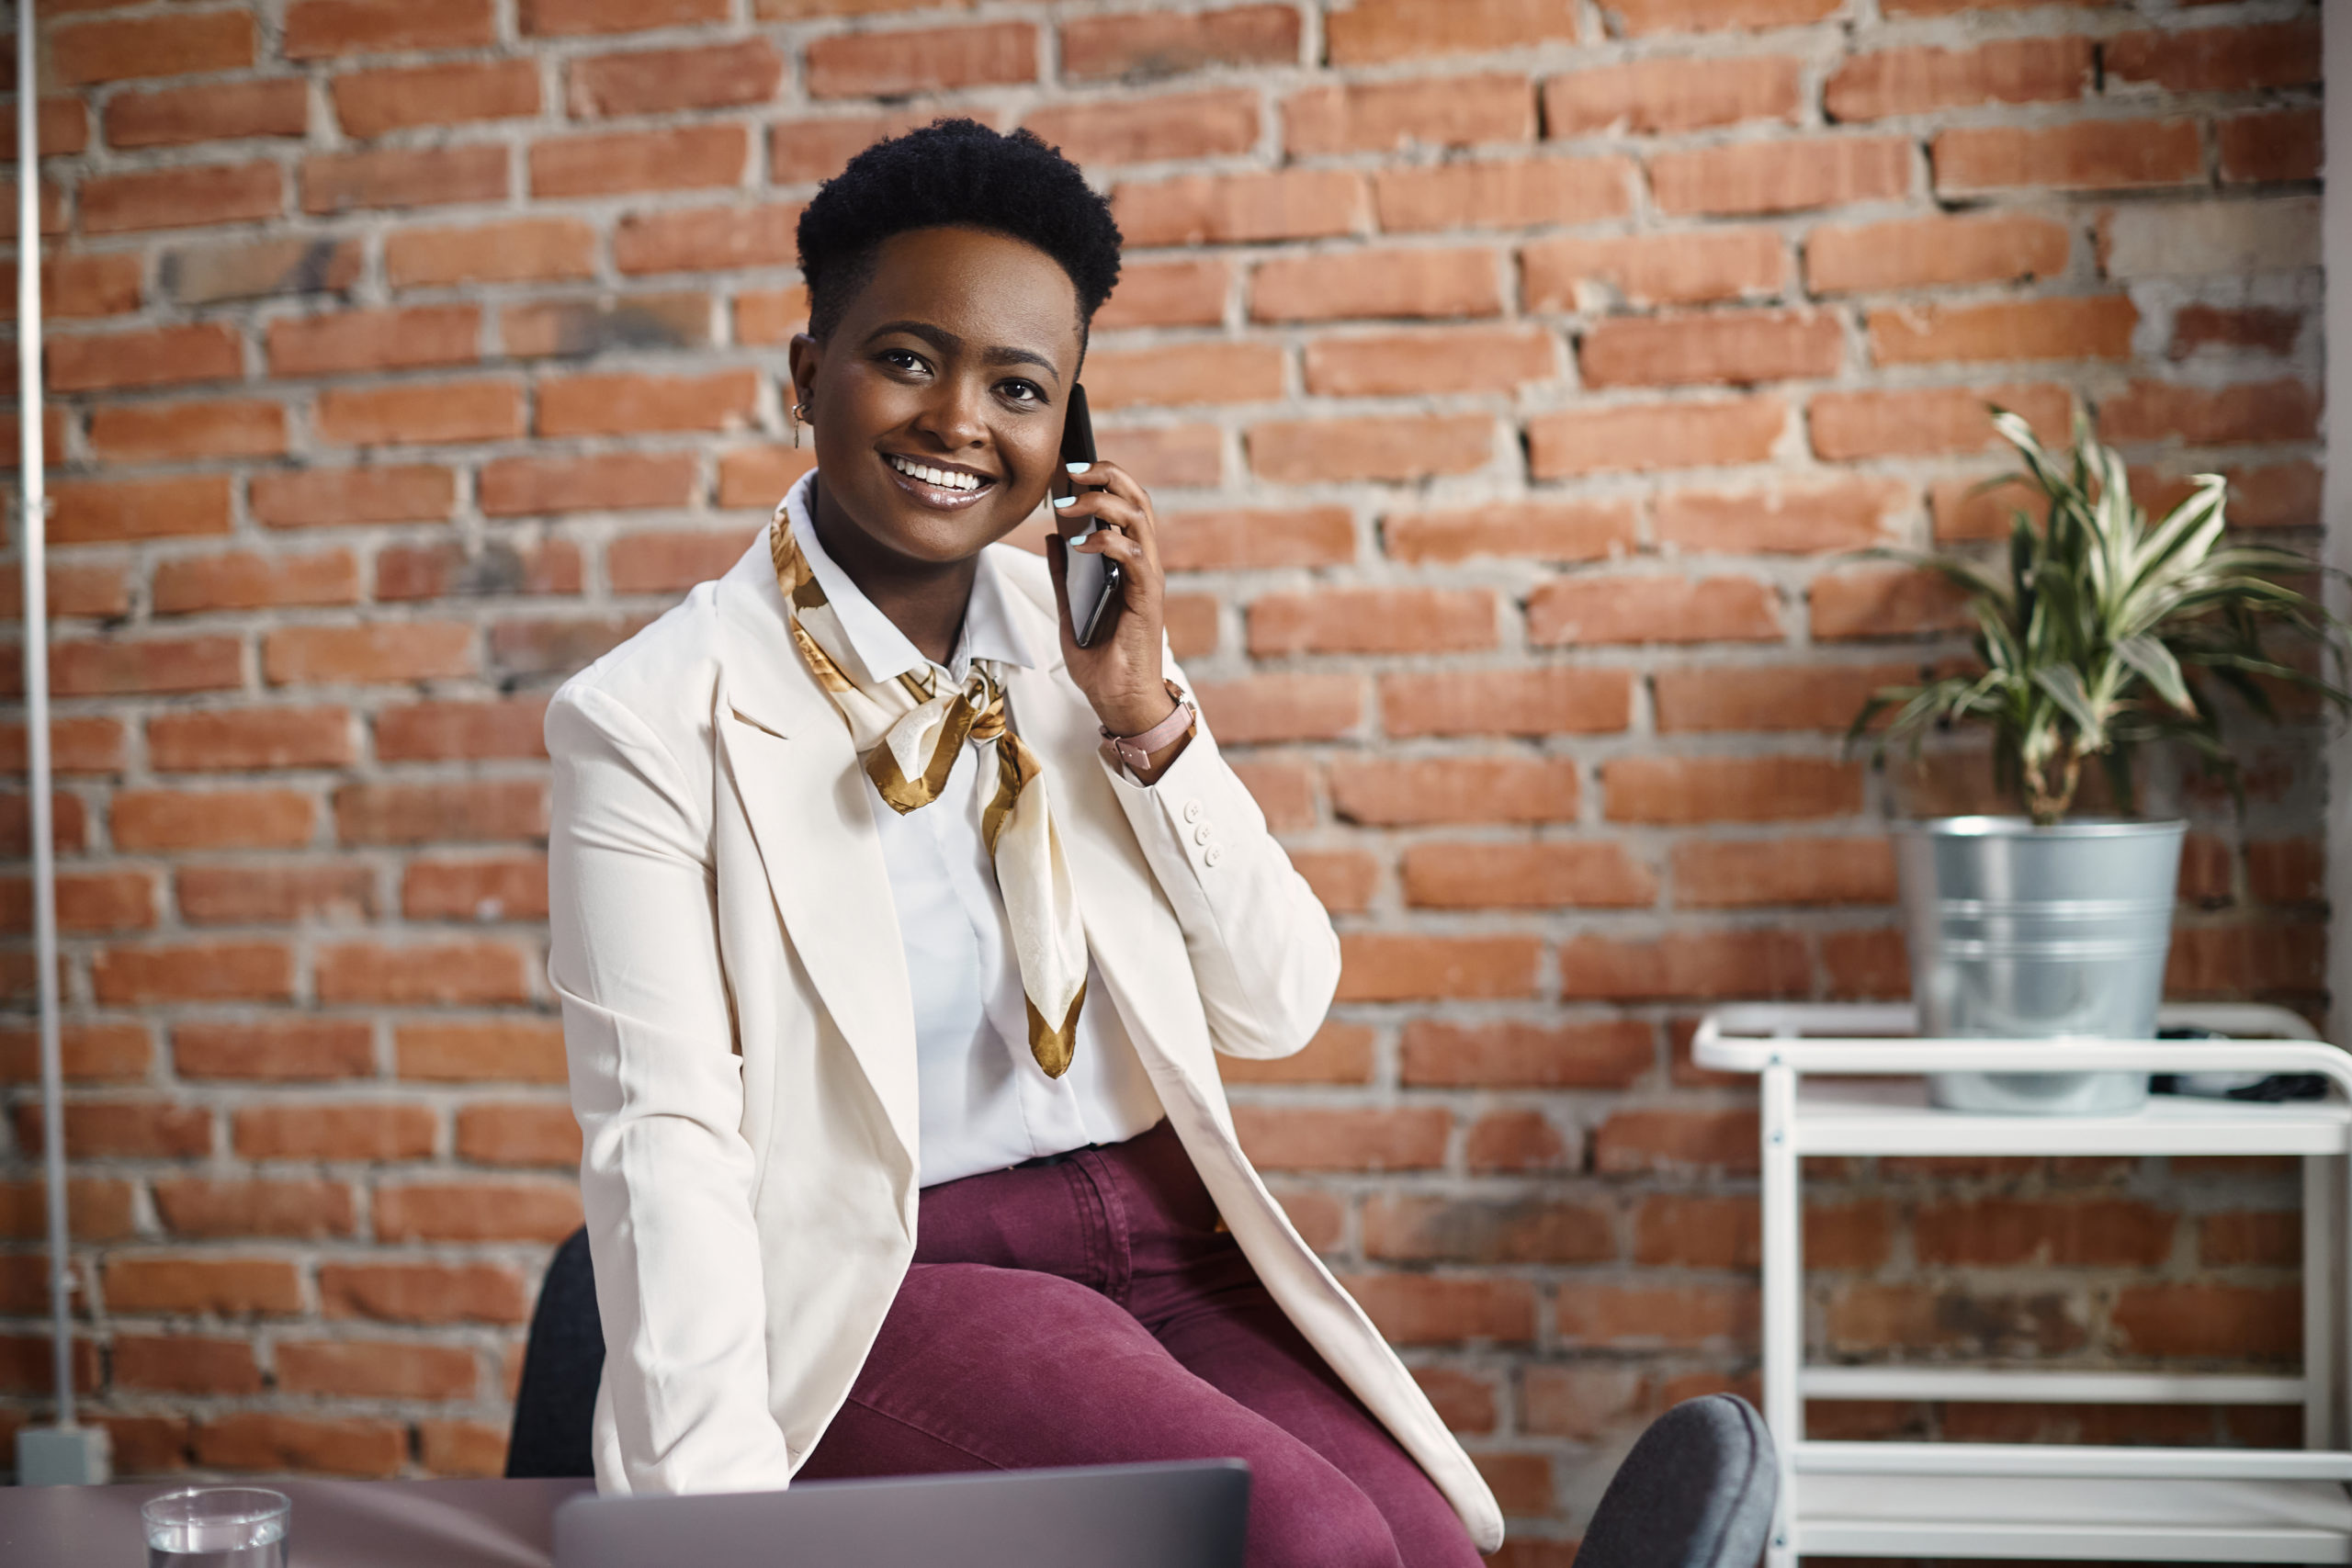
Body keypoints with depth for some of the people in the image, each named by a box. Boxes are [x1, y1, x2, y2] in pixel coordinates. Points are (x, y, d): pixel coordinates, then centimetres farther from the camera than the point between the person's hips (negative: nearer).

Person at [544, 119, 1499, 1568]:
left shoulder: (1085, 639, 10)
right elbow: (662, 1138, -12)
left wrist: (1146, 714, -3)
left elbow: (1278, 1012, 10)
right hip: (900, 1274, -4)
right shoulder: (653, 719, -6)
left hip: (1174, 1235, 5)